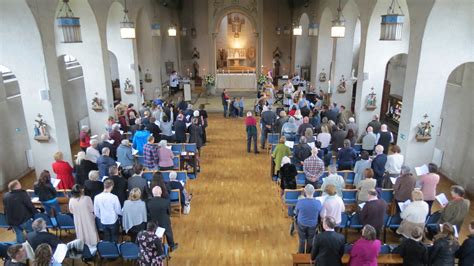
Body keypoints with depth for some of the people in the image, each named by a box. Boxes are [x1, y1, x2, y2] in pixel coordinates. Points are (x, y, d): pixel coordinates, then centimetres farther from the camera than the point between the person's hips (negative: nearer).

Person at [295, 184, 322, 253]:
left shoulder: (300, 201, -28)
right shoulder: (318, 202, -25)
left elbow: (296, 212, -9)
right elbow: (319, 214, -6)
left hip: (301, 223, 0)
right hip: (313, 224, 1)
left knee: (302, 240, 22)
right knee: (310, 240, 25)